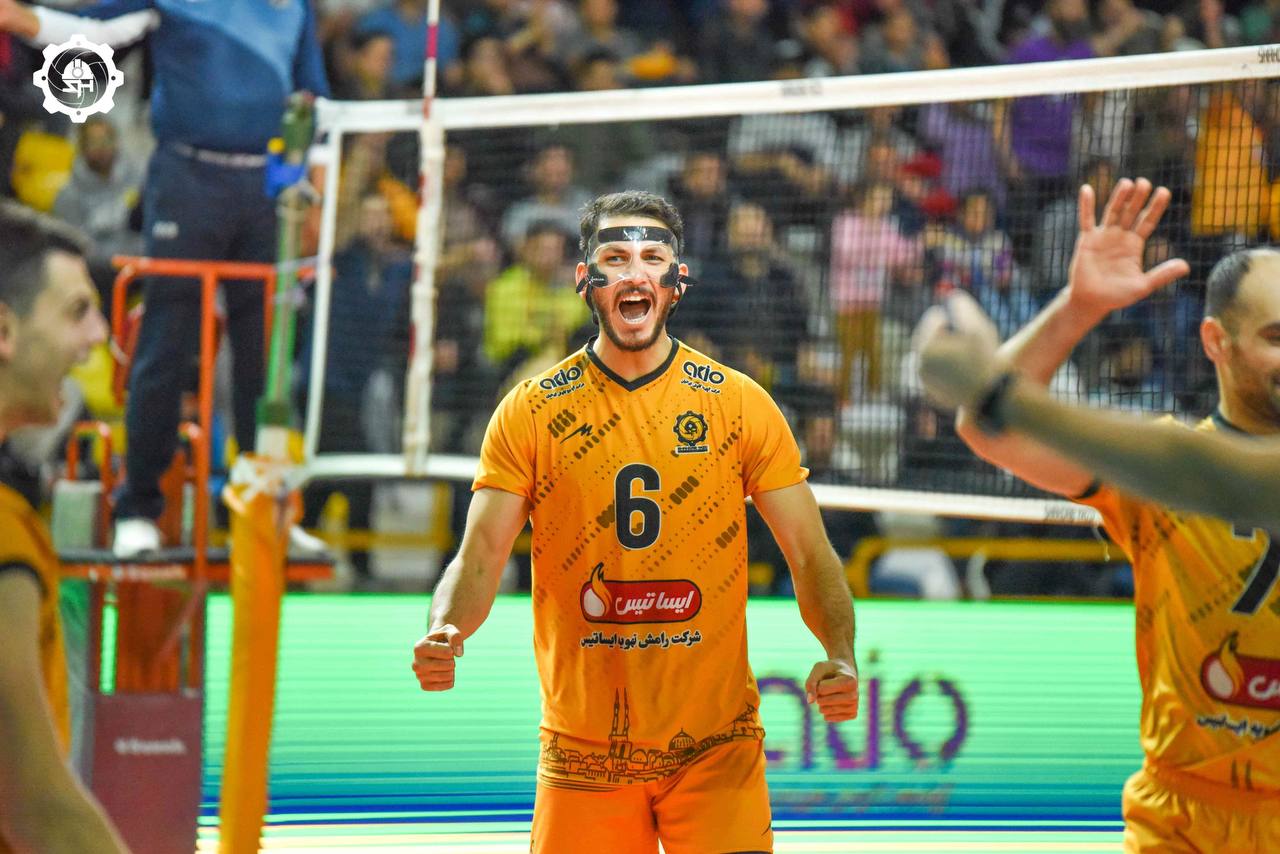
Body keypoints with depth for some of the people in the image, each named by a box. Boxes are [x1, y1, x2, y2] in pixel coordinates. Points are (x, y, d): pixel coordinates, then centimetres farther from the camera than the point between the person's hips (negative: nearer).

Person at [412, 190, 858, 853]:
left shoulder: (741, 405, 2)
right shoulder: (530, 412, 1)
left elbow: (808, 555, 1)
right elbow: (479, 559, -3)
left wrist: (839, 656, -18)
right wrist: (444, 633, -25)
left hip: (717, 746, 0)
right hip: (582, 747, 0)